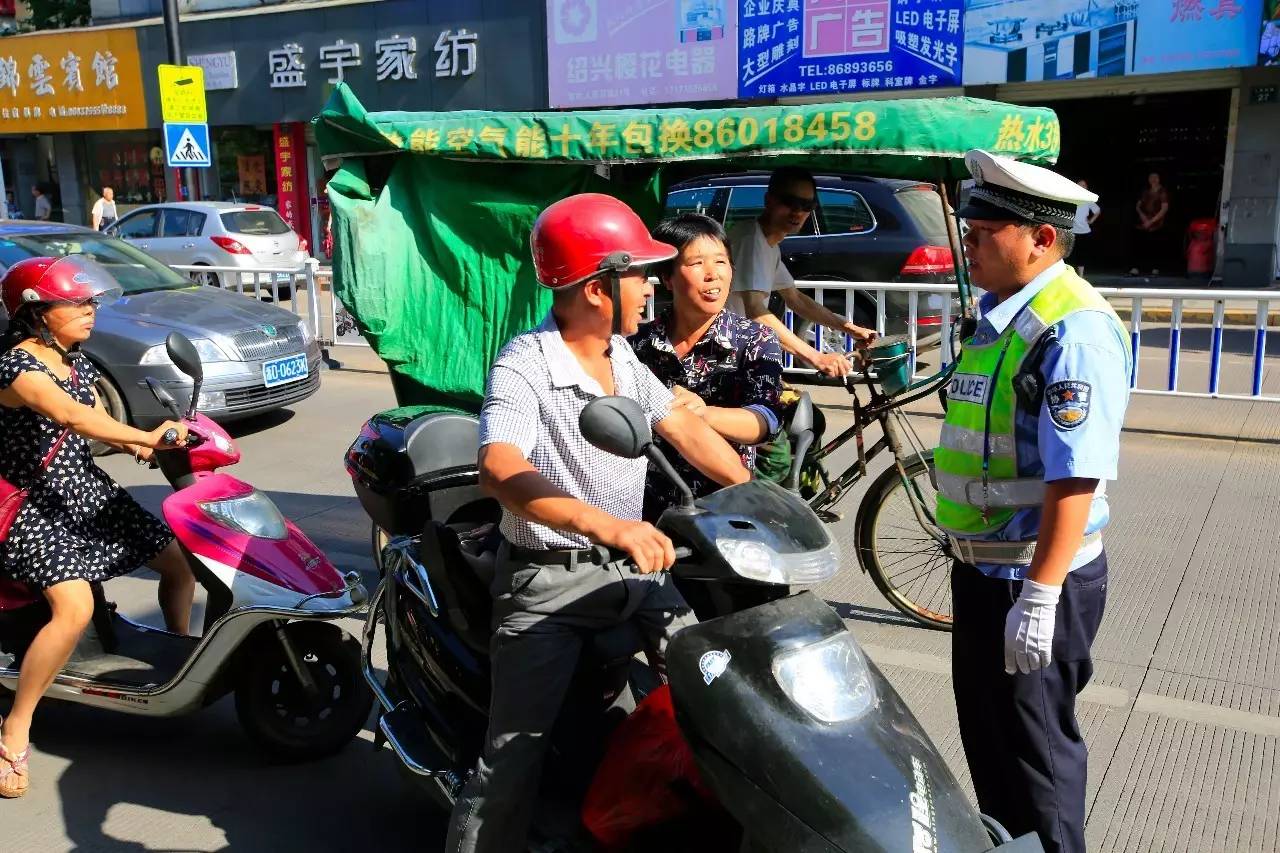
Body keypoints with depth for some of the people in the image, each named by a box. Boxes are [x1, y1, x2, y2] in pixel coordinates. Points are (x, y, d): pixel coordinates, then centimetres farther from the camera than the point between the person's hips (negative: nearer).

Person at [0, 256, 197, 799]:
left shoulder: (77, 364, 10)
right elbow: (70, 416, -34)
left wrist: (136, 445, -7)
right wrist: (147, 437, -43)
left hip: (87, 491, 9)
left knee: (179, 560, 10)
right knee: (75, 605, -29)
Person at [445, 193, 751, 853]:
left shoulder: (624, 359, 6)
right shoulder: (523, 365, -20)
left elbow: (685, 429, 12)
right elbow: (500, 471, -36)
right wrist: (608, 525, -49)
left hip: (631, 567, 7)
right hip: (548, 580, -7)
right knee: (514, 750, -7)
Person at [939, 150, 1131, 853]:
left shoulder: (1073, 330, -22)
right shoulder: (1001, 314, 9)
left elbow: (1075, 478, -27)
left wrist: (1039, 597, -27)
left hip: (1033, 581, -10)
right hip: (984, 567, 10)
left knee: (1033, 749, 7)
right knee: (983, 732, 24)